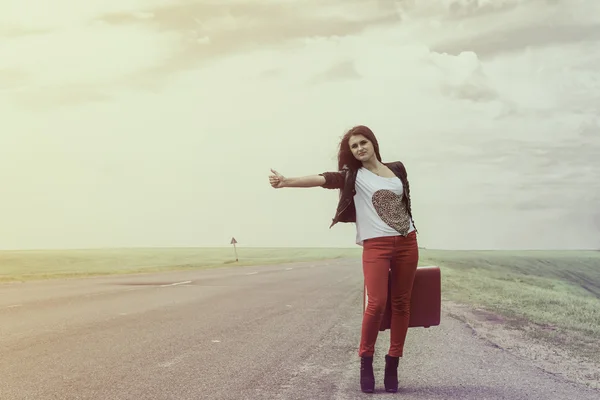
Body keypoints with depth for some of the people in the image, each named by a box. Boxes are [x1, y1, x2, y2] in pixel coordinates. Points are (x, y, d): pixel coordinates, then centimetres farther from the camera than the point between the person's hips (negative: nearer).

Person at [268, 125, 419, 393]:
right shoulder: (353, 175, 2)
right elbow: (324, 179, -14)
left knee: (401, 303, 3)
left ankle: (392, 363, 12)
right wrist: (286, 181, -29)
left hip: (407, 242, 4)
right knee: (377, 303, -17)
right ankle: (366, 360, 0)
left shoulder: (397, 168, 12)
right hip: (376, 244, -4)